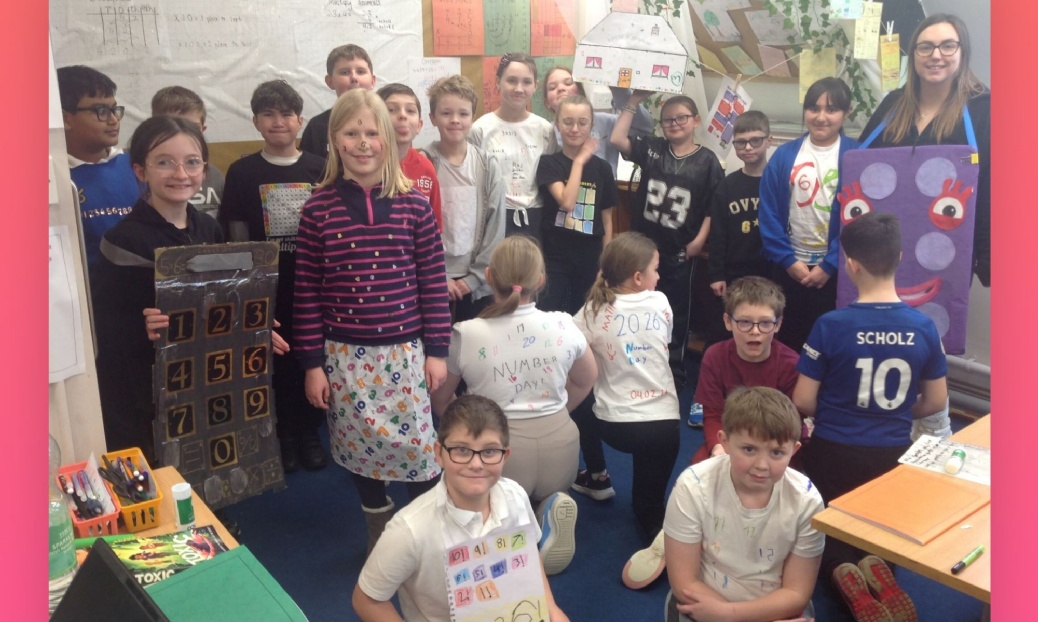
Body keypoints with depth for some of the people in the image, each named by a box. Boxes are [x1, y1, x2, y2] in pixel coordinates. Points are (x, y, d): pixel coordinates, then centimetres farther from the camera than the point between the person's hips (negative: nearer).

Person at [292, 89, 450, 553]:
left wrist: (436, 350, -1)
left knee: (419, 447, 4)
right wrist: (312, 363, -1)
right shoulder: (318, 208, -4)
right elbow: (307, 292, -1)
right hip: (346, 354, 1)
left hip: (405, 350, 0)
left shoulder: (413, 204, -3)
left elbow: (433, 282, 0)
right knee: (362, 451, 12)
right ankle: (379, 538, 35)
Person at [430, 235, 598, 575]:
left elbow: (440, 399, 4)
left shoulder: (465, 335, -11)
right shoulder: (563, 325, -5)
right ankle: (548, 507, -3)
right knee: (542, 490, 32)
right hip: (559, 443, 3)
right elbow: (586, 380, 14)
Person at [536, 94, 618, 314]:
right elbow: (567, 202, -21)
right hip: (554, 258, -2)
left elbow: (606, 220, 7)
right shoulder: (548, 163, -4)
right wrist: (580, 161, -13)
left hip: (589, 260, 3)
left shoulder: (602, 168, 3)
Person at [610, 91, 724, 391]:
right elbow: (617, 139, -8)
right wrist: (634, 102, -9)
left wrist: (699, 240, -11)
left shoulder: (707, 160, -4)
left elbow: (713, 207, -3)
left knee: (676, 316, 10)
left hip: (679, 252, -2)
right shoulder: (652, 148, 3)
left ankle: (674, 376, 25)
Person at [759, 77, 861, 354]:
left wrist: (830, 265, -13)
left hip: (836, 270, -2)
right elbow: (769, 212, -2)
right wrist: (787, 260, -9)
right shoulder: (784, 155, 0)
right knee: (787, 341, 14)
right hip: (789, 267, 2)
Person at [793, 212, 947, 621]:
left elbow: (802, 402, -13)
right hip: (894, 455, 3)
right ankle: (876, 564, -8)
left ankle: (844, 573, -13)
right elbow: (936, 402, 3)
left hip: (833, 452, -3)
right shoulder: (923, 326, -8)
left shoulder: (831, 325, -19)